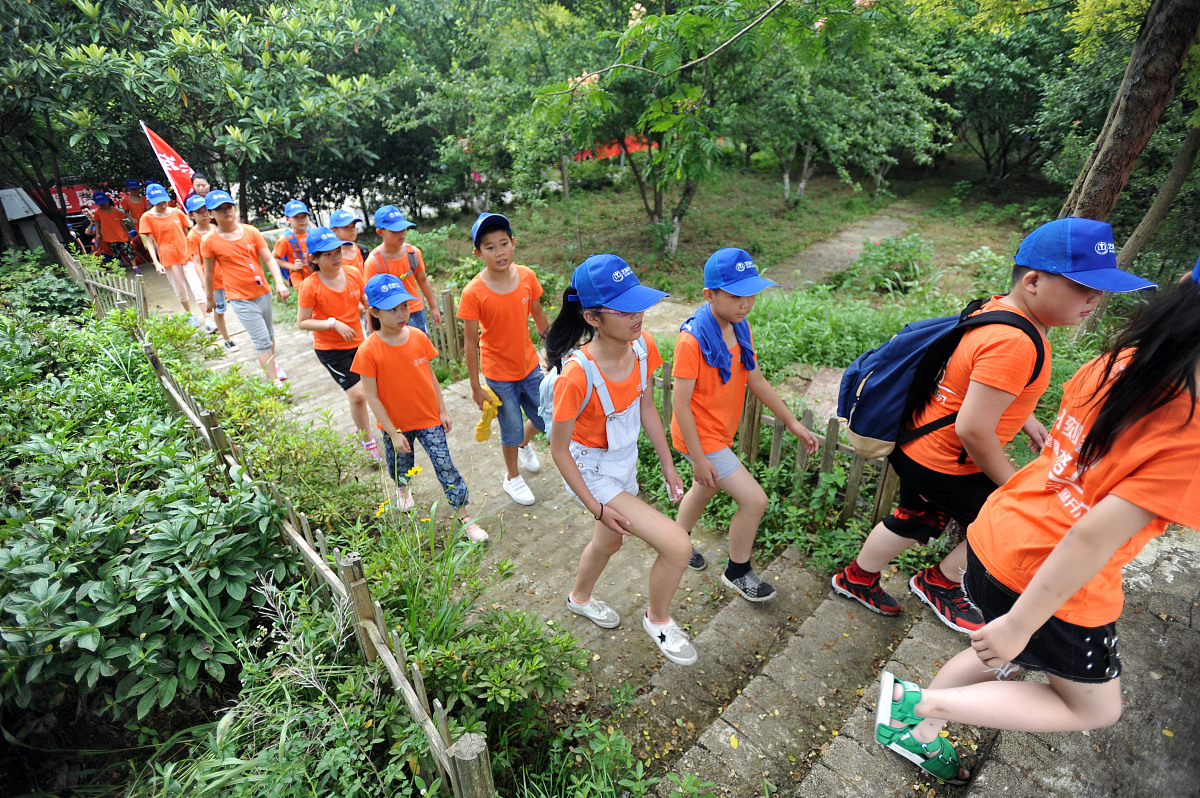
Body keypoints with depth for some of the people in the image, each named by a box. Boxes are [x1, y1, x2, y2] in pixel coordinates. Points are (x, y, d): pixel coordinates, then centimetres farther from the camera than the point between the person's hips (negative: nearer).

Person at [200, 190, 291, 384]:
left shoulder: (251, 231, -1)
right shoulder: (209, 241, -7)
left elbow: (269, 259, -4)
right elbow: (209, 273, 2)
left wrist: (279, 282, -19)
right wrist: (209, 299, 11)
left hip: (263, 291, 4)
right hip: (240, 298, -3)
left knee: (269, 333, 19)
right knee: (262, 340, -8)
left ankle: (272, 363, 45)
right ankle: (275, 383, -4)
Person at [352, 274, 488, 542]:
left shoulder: (419, 337, -10)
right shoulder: (369, 351, -19)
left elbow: (430, 376, 1)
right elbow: (371, 397, -15)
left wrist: (442, 410, 2)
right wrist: (393, 433, -15)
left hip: (429, 419, 1)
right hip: (395, 424, 0)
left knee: (445, 465, -3)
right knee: (400, 466, 23)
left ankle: (465, 517, 8)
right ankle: (403, 489, 57)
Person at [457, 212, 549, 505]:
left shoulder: (526, 276, -9)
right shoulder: (473, 293, -20)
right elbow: (470, 342, -14)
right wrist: (475, 387, -10)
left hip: (529, 364, 4)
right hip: (499, 373, -4)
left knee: (545, 419, 16)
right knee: (511, 428, 11)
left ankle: (524, 444, 51)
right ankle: (512, 478, 39)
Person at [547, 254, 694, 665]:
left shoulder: (642, 345, -14)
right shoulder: (577, 375, -33)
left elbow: (646, 407, 2)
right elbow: (559, 449, -21)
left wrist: (668, 465, 7)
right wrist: (597, 508, -16)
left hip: (625, 463, 7)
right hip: (593, 474, -7)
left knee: (608, 541, 30)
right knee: (678, 546, -12)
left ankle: (580, 597, 62)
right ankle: (658, 619, 21)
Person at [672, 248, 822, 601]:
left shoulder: (740, 327, -3)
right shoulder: (693, 340, -27)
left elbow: (756, 380, 6)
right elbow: (680, 404, -23)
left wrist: (793, 423, 7)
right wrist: (698, 458, -19)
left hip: (721, 430, 8)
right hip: (701, 436, -8)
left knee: (705, 489, 27)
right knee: (754, 500, -6)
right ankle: (738, 572, 19)